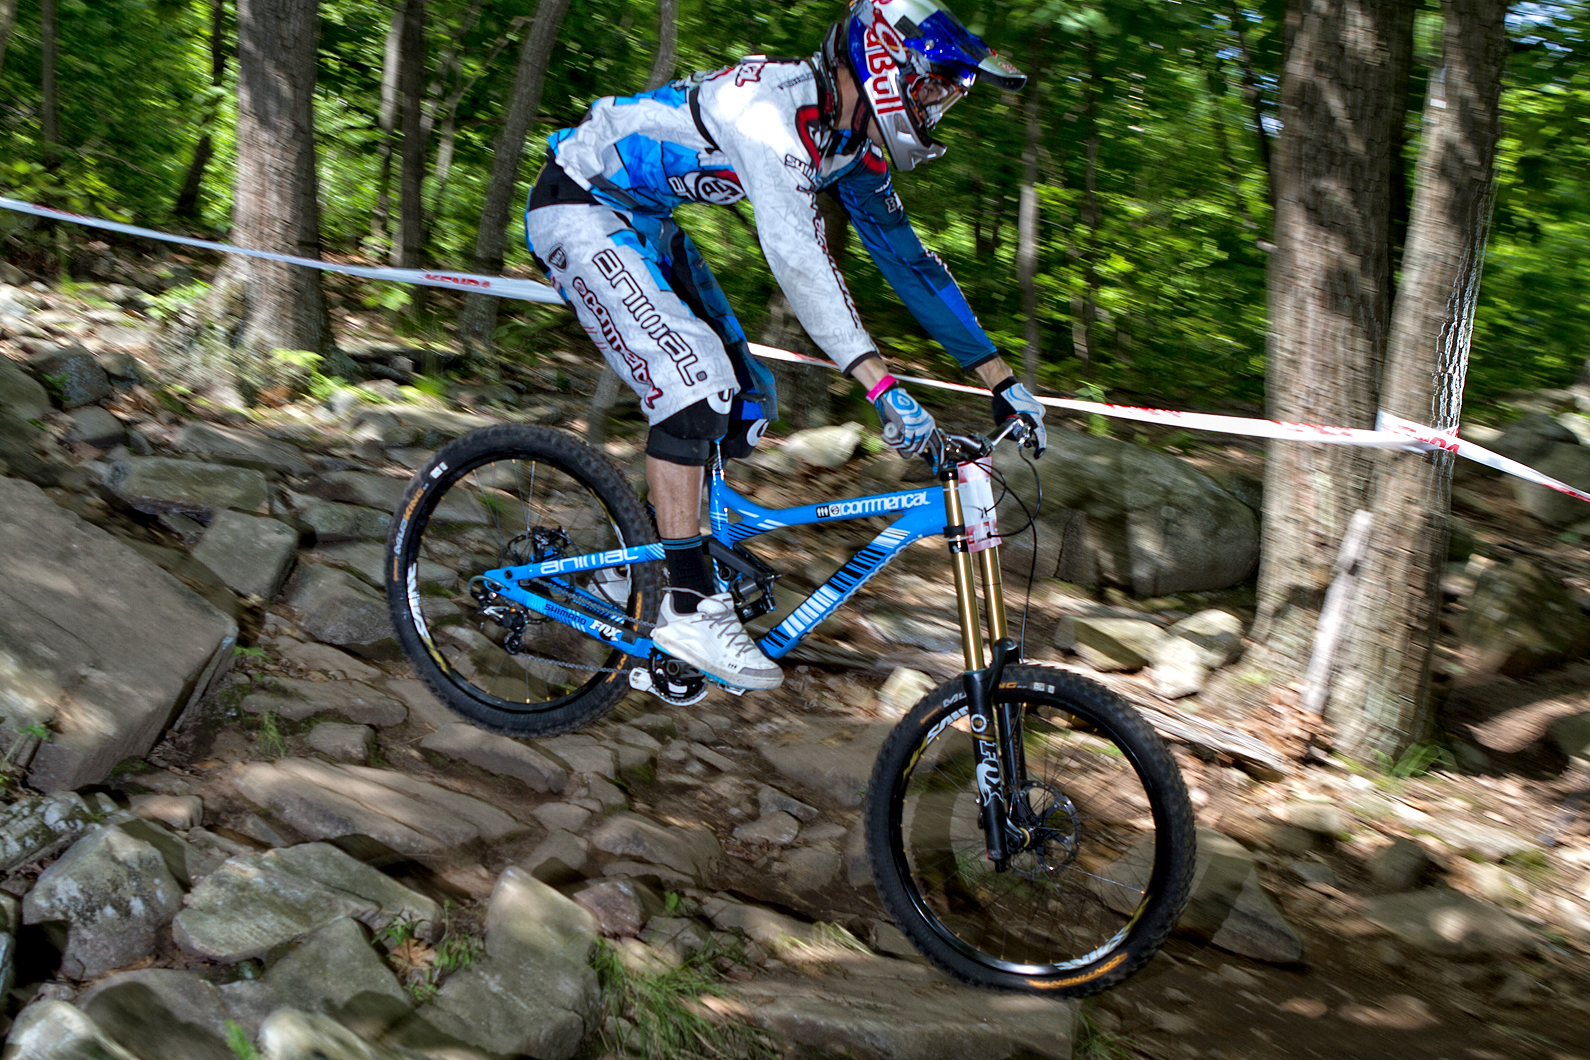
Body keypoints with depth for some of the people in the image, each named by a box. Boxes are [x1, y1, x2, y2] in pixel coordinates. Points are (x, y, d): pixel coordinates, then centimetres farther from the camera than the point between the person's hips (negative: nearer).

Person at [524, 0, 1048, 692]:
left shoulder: (854, 144, -1)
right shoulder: (776, 104, -29)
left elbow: (906, 258, 3)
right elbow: (794, 253, -41)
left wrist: (1003, 380, 1)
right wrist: (881, 385, -47)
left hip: (644, 223, 9)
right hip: (578, 209, -9)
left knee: (745, 399, 3)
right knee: (694, 382, -24)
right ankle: (687, 605, -17)